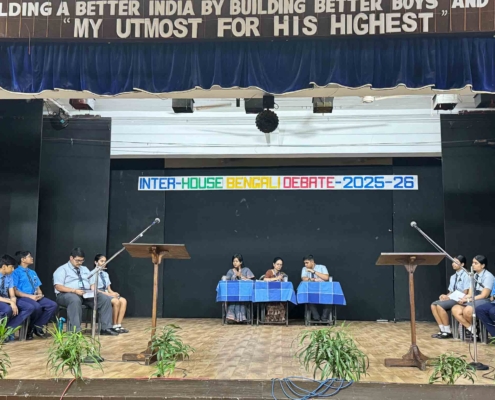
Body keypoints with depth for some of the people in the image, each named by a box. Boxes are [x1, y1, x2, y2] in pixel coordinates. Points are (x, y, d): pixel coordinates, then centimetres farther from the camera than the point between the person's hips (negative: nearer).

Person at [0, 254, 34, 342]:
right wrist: (10, 302, -28)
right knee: (8, 310, -40)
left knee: (30, 308, -14)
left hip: (8, 301, 7)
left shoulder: (9, 276, 8)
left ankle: (8, 329, -21)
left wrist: (13, 303, -18)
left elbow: (12, 295, 4)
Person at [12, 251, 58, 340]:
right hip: (22, 298, -7)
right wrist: (30, 296, -18)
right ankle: (30, 328, -10)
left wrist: (40, 294, -3)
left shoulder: (33, 272, 22)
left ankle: (37, 326, -7)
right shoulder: (16, 272, -1)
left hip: (35, 297, 7)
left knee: (53, 305, -19)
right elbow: (15, 291, -10)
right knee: (37, 307, -38)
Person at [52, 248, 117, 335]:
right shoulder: (62, 269, 3)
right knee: (75, 300, -43)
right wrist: (74, 290, -22)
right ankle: (76, 330, -42)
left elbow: (91, 284, 22)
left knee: (105, 298, -18)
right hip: (68, 294, -6)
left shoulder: (85, 269, 24)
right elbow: (58, 287, -10)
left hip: (86, 294, 6)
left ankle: (106, 328, -19)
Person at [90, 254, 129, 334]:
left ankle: (119, 325, -23)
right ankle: (114, 326, -21)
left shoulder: (105, 274, 20)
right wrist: (107, 294, -20)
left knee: (123, 301, -20)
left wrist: (113, 293, -7)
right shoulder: (93, 273, -2)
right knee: (116, 301, -32)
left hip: (107, 294, 7)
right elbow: (93, 289, -13)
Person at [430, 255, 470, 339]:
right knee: (434, 305, -12)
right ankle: (443, 330, -12)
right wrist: (446, 296, -6)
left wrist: (449, 297, -18)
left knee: (440, 306, -27)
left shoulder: (466, 275, -7)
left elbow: (465, 293, -14)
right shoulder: (453, 277, 19)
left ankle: (448, 332, -17)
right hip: (452, 298, 8)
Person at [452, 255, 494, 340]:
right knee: (455, 309, -17)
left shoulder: (488, 276, -9)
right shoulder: (474, 276, 14)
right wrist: (463, 298, -12)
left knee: (467, 310, -35)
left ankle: (473, 328, -5)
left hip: (484, 302, -8)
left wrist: (468, 299, -19)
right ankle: (471, 330, -12)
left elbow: (484, 295, -15)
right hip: (473, 301, 8)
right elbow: (470, 294, 10)